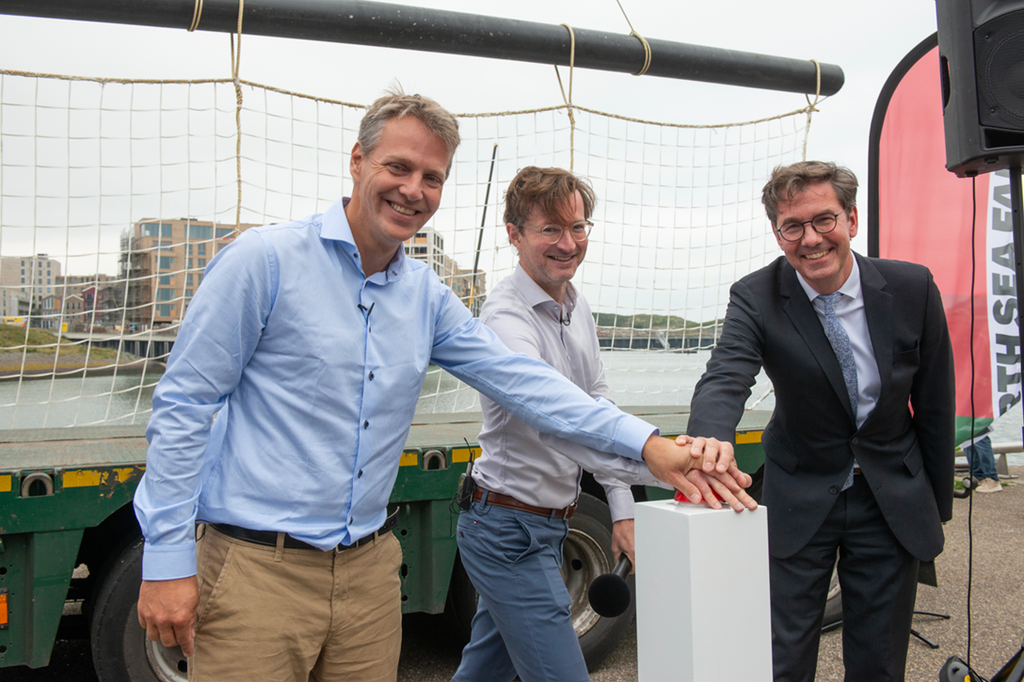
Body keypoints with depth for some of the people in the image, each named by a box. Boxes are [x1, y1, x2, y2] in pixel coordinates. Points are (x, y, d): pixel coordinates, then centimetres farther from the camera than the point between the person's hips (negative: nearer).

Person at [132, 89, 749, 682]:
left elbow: (518, 378, 2)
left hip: (369, 569, 5)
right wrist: (167, 560, -11)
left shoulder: (426, 295, 7)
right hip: (256, 568, -5)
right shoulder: (266, 260, -9)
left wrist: (646, 443, -8)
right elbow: (184, 404, -8)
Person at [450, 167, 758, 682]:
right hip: (511, 531, -9)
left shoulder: (577, 307, 7)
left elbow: (597, 404, 11)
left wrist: (622, 509, 4)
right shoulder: (508, 317, -23)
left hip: (543, 525, 9)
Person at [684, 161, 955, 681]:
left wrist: (938, 505, 6)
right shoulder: (756, 299, -15)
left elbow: (934, 404, -1)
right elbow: (725, 379, -33)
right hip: (800, 502, -1)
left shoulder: (912, 288, -10)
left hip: (895, 502, 2)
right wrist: (708, 444, -56)